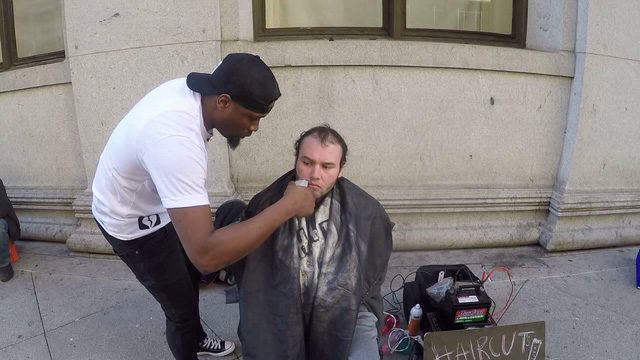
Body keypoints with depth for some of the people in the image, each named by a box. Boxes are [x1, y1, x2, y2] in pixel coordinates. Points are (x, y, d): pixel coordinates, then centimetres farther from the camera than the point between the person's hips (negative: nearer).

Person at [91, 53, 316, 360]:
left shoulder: (193, 89, -17)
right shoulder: (175, 140, -44)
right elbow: (206, 255, -49)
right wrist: (287, 206, -44)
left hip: (154, 202, 9)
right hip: (131, 221, -9)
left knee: (190, 275, 26)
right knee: (181, 307, 6)